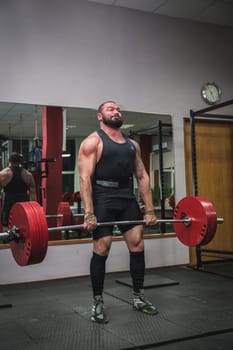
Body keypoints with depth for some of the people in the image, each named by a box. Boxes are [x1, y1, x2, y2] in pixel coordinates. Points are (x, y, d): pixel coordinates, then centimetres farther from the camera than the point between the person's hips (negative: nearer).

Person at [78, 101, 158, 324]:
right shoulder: (93, 141, -3)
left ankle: (138, 298, 19)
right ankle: (97, 303, 11)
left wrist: (149, 210, 6)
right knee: (101, 249, -5)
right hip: (102, 200, -5)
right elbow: (85, 177, -12)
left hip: (127, 199, 6)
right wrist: (89, 213, -21)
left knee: (137, 245, 3)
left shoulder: (132, 145, 15)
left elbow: (142, 176, 13)